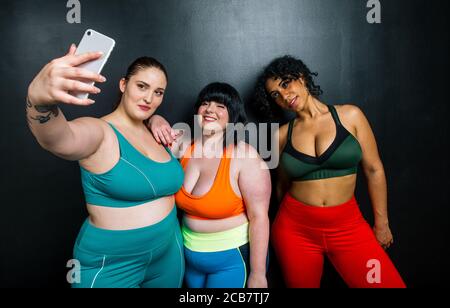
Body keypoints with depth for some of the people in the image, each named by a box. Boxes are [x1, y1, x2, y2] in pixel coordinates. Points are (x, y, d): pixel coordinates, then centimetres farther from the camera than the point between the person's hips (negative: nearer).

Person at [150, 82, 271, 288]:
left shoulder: (245, 156, -22)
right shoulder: (184, 146, -6)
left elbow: (259, 217, -20)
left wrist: (258, 274, -18)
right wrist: (156, 120, -16)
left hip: (233, 256, -5)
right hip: (190, 253, 6)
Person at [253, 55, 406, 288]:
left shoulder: (349, 115, -4)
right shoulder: (282, 135, -1)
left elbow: (373, 170, 1)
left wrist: (381, 223, 5)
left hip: (346, 226, 0)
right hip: (295, 228, 1)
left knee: (388, 282, -8)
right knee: (301, 284, 14)